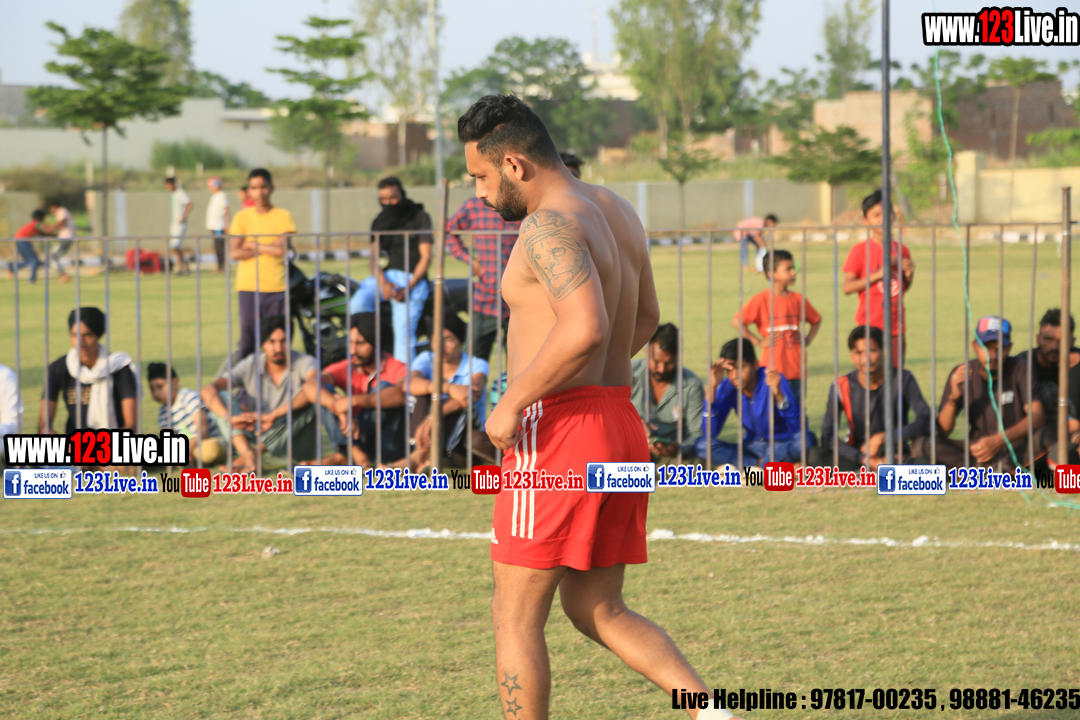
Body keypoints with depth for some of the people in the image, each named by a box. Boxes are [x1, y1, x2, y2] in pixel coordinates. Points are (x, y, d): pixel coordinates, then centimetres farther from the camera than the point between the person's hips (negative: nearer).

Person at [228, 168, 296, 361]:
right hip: (248, 287, 1)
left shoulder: (282, 216, 5)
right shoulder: (242, 217, 7)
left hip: (276, 287, -1)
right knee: (248, 336, -3)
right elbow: (235, 253, -4)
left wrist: (252, 245, -3)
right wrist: (268, 248, -7)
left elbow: (282, 250, -8)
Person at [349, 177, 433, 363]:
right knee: (357, 305, -25)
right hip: (386, 275, 4)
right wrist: (383, 282, -15)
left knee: (404, 332, -19)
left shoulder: (420, 217, 2)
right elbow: (374, 257, 7)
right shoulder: (380, 221, 16)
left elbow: (426, 257, -4)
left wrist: (408, 287, -17)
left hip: (413, 278, -4)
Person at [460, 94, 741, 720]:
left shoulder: (551, 224, -17)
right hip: (621, 427, 9)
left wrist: (512, 403, -21)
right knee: (598, 611, 16)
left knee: (516, 617, 3)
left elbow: (585, 328, -31)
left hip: (558, 435, -9)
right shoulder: (615, 210, 13)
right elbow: (646, 319, 25)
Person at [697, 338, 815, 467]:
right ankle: (761, 464, -21)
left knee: (805, 439, -37)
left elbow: (797, 427, -27)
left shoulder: (770, 381, -17)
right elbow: (709, 434, -16)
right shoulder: (728, 387, -7)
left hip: (783, 447, -4)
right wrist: (712, 387, -22)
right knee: (702, 444, -19)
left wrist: (778, 393, -42)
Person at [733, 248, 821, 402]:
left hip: (796, 370, 5)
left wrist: (808, 339, 9)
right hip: (773, 370, -5)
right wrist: (758, 341, -11)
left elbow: (816, 320, 25)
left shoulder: (798, 299, 8)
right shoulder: (761, 300, -7)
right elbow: (736, 322, -10)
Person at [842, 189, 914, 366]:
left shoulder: (902, 250, 9)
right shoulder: (861, 250, -6)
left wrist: (909, 275, -1)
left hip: (896, 325, 5)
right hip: (870, 324, -5)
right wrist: (878, 274, -18)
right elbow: (847, 287, -12)